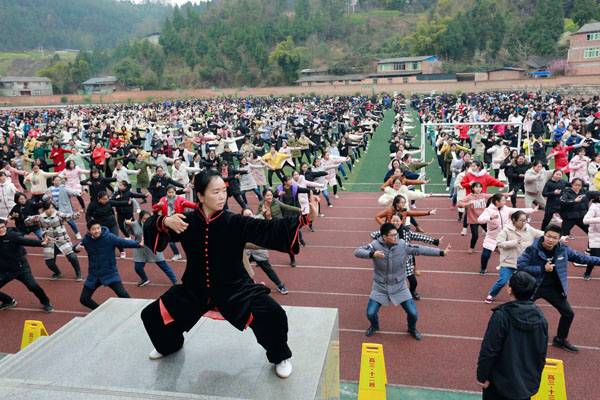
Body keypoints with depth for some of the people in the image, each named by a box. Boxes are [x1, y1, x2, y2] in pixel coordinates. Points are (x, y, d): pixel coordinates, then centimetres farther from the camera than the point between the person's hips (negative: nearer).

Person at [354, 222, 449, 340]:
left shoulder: (403, 245, -14)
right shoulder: (376, 245, -19)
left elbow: (421, 249, -7)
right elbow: (357, 252, -26)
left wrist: (441, 252, -8)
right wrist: (372, 254, -44)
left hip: (399, 287, 1)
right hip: (380, 287, -1)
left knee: (413, 313, 0)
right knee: (370, 313, -1)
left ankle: (412, 329, 36)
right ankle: (374, 326, 36)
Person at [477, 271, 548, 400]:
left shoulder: (501, 315, -22)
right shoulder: (540, 317, -5)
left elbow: (489, 349, -19)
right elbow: (542, 352, 5)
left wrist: (482, 375, -8)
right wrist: (535, 375, 18)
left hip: (501, 381, -5)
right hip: (528, 382, 5)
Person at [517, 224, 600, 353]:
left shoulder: (563, 249, -7)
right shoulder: (532, 249, -20)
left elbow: (580, 257, 9)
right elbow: (520, 265, -23)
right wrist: (542, 268, -27)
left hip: (553, 288, 5)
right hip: (533, 287, -5)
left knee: (568, 313, 14)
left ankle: (560, 340, 37)